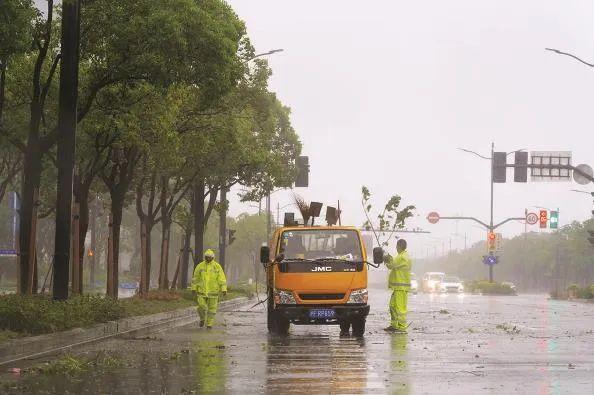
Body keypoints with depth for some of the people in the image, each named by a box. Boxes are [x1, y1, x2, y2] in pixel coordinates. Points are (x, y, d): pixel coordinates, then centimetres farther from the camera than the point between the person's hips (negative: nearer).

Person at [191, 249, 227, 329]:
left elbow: (222, 279, -7)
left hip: (213, 291, 0)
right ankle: (202, 318, 22)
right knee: (202, 307, -8)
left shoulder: (217, 267, -5)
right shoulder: (200, 266, -2)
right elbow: (195, 278, 7)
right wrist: (194, 288, 7)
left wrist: (224, 289, -15)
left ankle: (209, 324, 15)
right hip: (202, 291, 0)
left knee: (212, 308, 3)